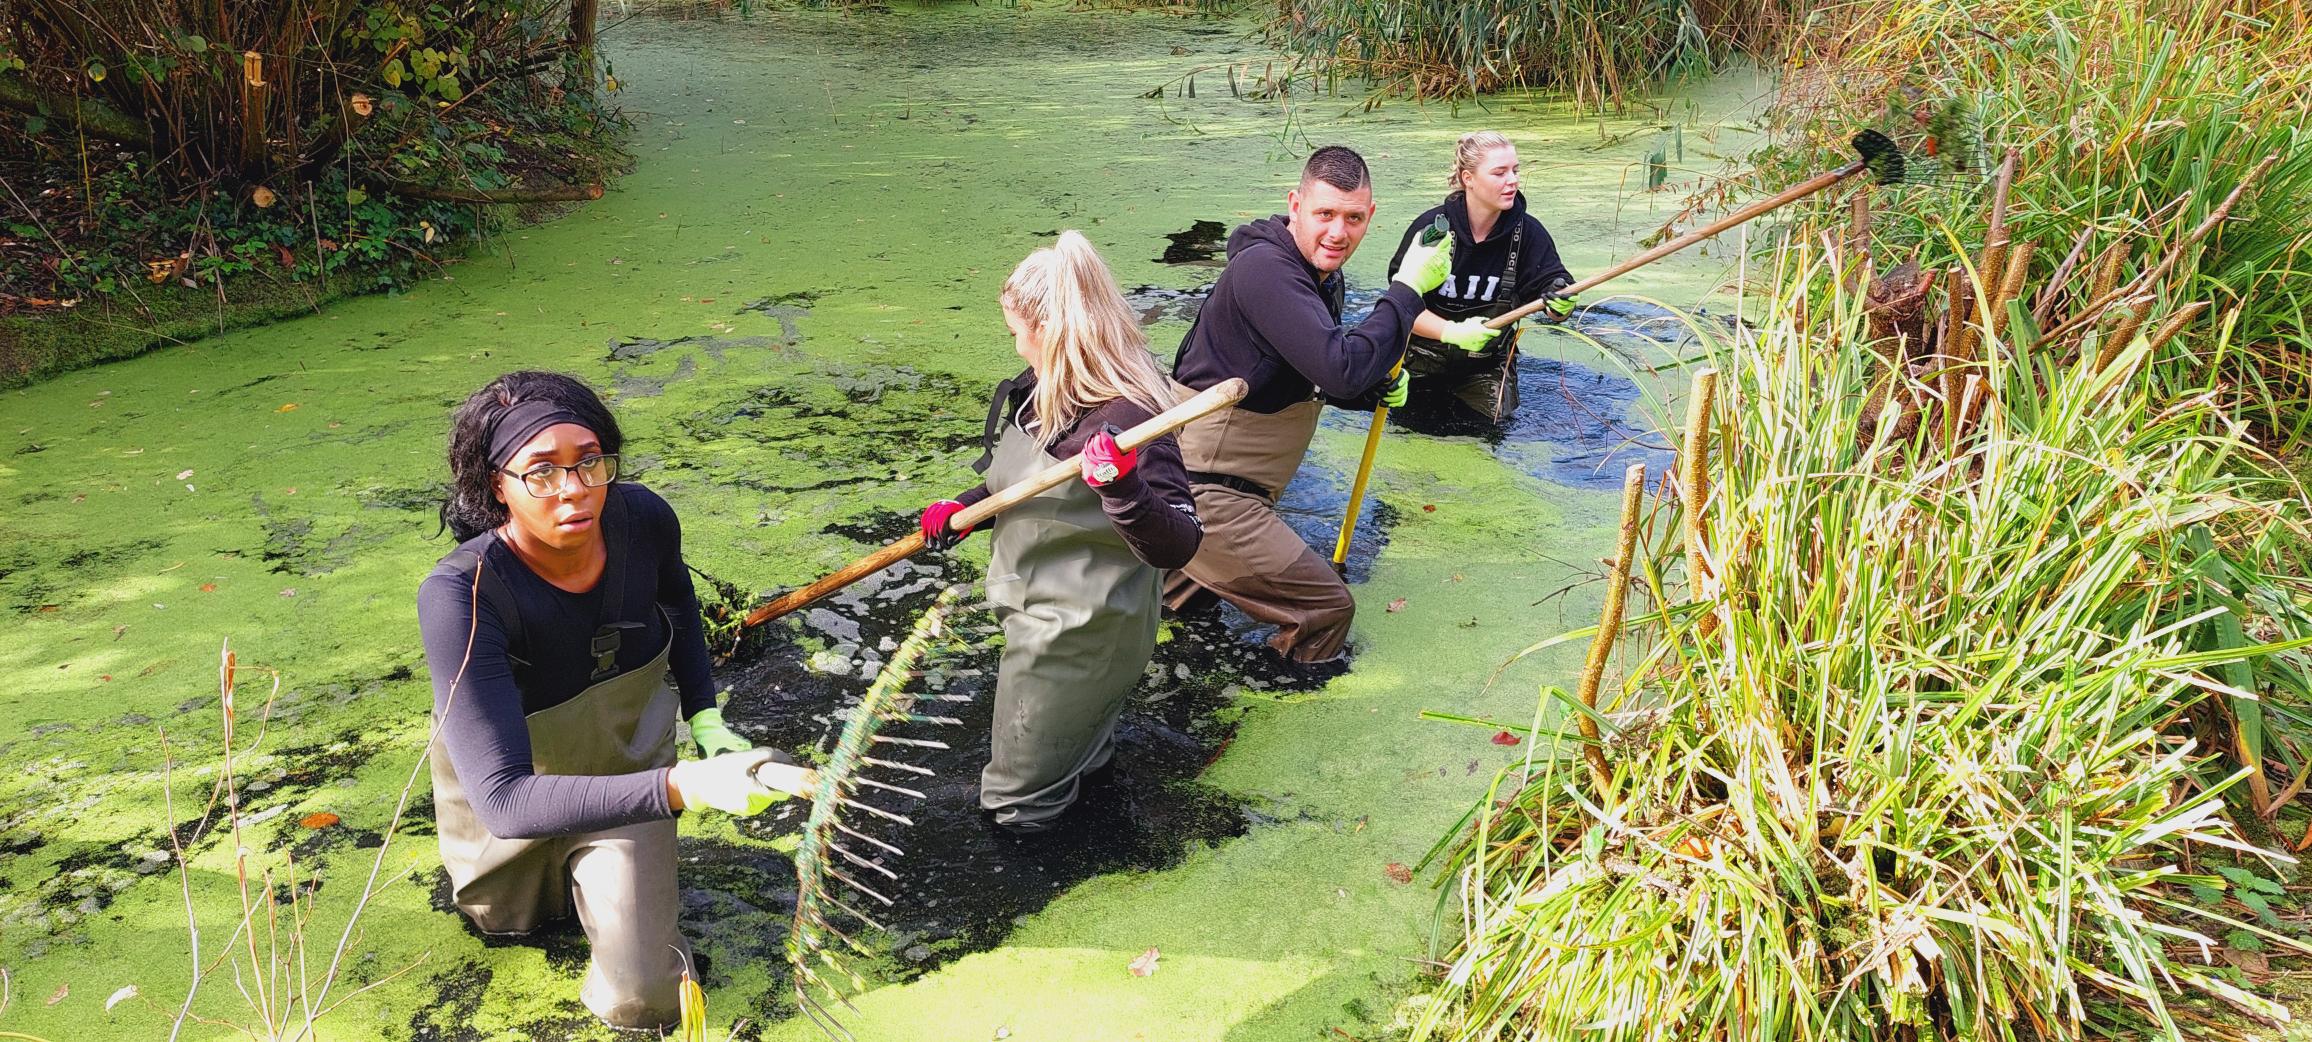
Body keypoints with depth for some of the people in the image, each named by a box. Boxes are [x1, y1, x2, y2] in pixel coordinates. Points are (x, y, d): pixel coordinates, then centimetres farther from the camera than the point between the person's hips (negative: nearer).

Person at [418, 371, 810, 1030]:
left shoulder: (644, 520, -25)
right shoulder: (459, 596, -38)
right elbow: (503, 799, -44)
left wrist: (704, 713, -4)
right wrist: (685, 786, -56)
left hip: (626, 764, 1)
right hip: (514, 799, -1)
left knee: (642, 1002, -5)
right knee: (502, 920, 27)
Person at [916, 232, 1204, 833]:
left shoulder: (1130, 420, -28)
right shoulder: (1038, 394, -1)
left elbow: (1175, 547, -31)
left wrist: (1123, 488, -47)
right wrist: (962, 510, 3)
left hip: (1079, 638, -9)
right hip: (1038, 617, 9)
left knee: (1018, 806, 8)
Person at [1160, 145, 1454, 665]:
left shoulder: (1323, 276, 9)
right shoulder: (1266, 269, -24)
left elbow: (1318, 376, 21)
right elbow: (1340, 369, -33)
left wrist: (1378, 387, 1)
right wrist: (1407, 289, -25)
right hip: (1205, 495, -11)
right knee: (1327, 608, -5)